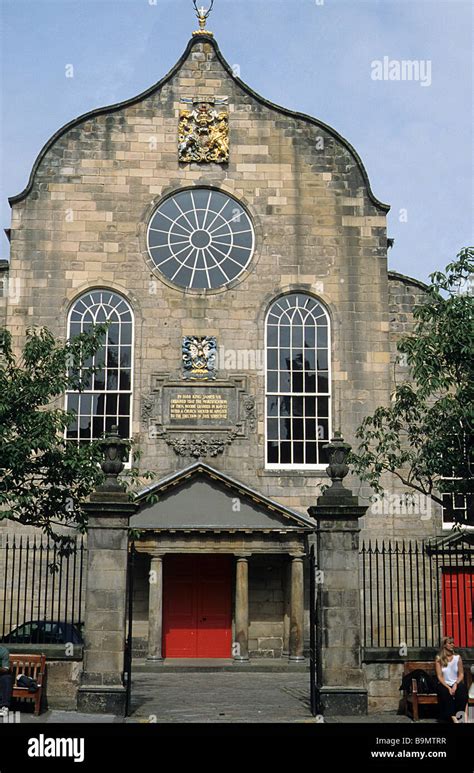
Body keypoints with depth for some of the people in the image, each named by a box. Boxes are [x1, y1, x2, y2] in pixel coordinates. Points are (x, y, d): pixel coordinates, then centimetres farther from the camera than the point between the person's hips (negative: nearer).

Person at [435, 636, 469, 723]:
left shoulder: (458, 657, 8)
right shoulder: (439, 659, 2)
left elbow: (461, 674, 6)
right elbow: (439, 676, -3)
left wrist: (456, 684, -13)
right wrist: (448, 687, -16)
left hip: (456, 684, 1)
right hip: (444, 684, -1)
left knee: (462, 689, -34)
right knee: (445, 692, -35)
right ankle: (454, 718, -36)